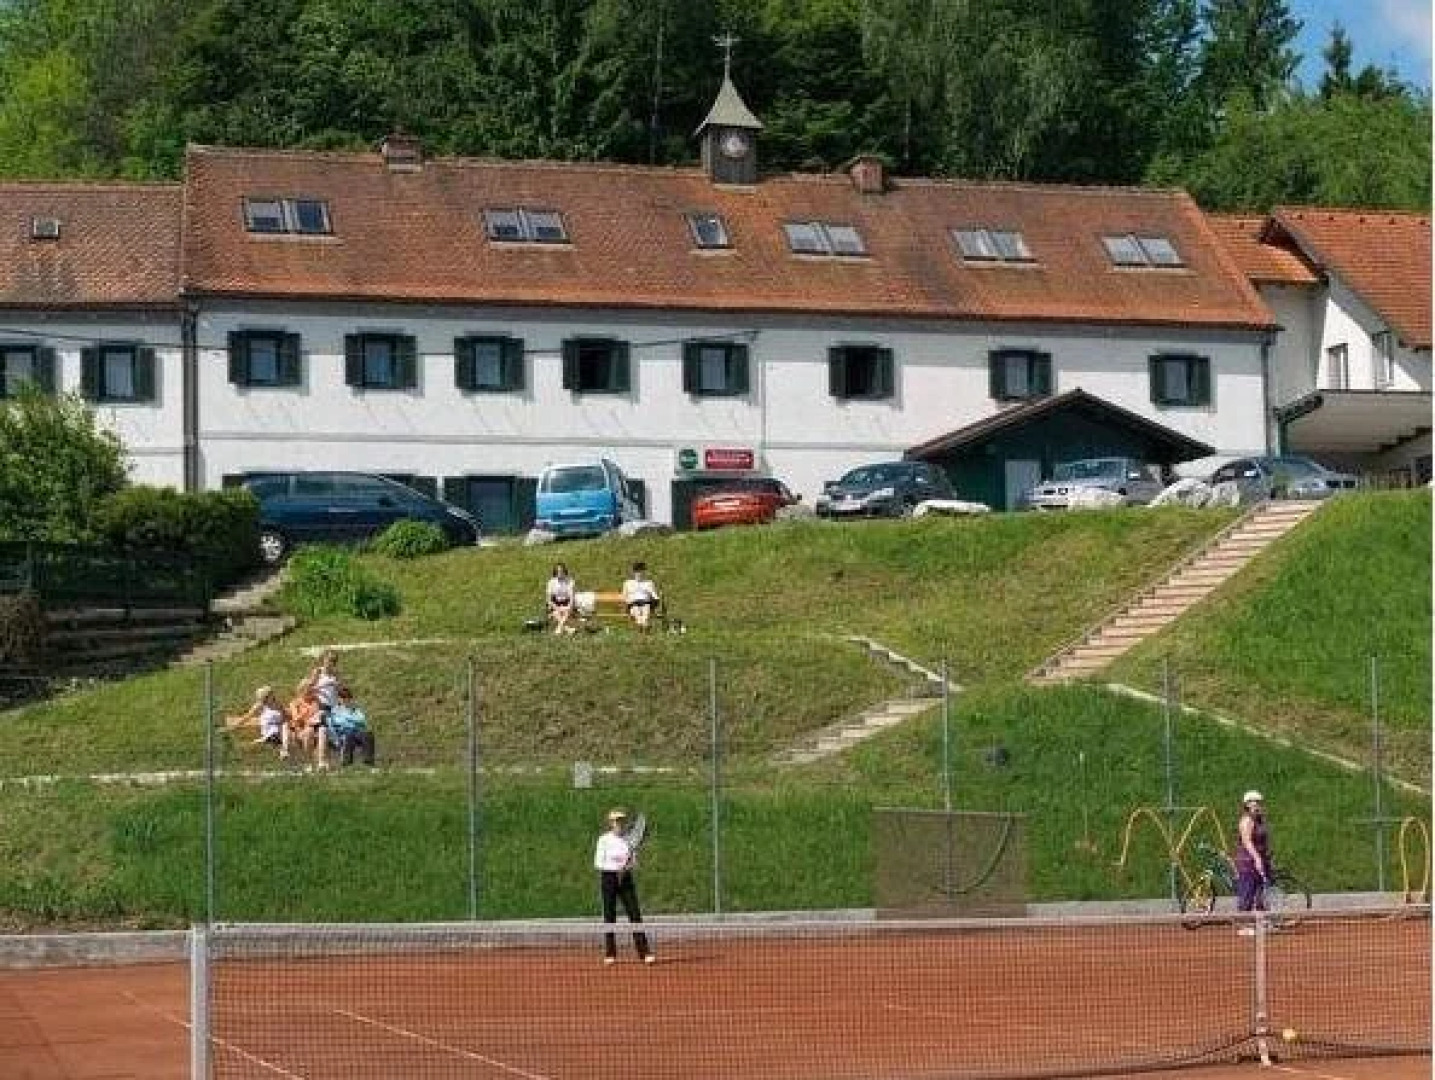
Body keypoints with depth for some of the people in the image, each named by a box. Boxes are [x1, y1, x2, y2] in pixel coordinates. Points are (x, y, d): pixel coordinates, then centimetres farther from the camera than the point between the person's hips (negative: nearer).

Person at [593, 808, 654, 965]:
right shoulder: (604, 840, -2)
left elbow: (633, 861, 10)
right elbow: (598, 862, -6)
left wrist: (629, 865, -12)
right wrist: (615, 866, -19)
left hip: (626, 877, 3)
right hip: (608, 877, -3)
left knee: (635, 914, -5)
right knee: (610, 916, 0)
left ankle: (645, 952, -6)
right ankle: (610, 954, 8)